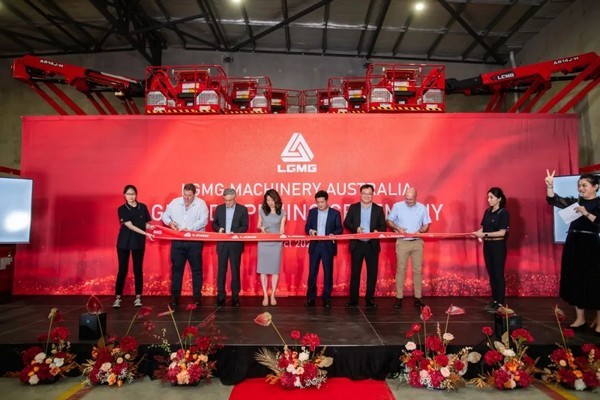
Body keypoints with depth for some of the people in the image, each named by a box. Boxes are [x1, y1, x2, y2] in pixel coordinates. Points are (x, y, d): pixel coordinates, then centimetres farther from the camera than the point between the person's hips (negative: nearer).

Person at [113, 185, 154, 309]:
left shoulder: (143, 207, 4)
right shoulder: (122, 209, -4)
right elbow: (130, 226, -14)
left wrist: (150, 227, -16)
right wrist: (145, 233, -23)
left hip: (139, 242, 2)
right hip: (124, 242, -2)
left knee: (138, 270, 5)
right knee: (122, 270, 2)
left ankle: (138, 297, 12)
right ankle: (118, 297, 10)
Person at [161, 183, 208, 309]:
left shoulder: (201, 204, -4)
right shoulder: (175, 202, 6)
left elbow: (203, 221, -13)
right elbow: (165, 215, 13)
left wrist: (189, 229, -24)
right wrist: (170, 222, -9)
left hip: (195, 241, -2)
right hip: (177, 241, 3)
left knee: (196, 269, 5)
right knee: (176, 268, 7)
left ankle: (197, 296, 15)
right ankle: (175, 297, 16)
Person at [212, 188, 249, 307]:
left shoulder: (242, 209, -1)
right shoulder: (219, 208, 7)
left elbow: (245, 226, -4)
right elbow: (214, 224, 10)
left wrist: (234, 232, -19)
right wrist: (219, 229, -12)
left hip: (236, 244, -2)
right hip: (222, 244, 2)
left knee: (235, 270, 5)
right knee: (221, 270, 6)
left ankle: (235, 296, 14)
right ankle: (220, 296, 15)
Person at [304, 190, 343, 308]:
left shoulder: (335, 213, 0)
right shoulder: (312, 211, 7)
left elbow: (340, 229, 0)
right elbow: (307, 227, 7)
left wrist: (333, 234, -20)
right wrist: (310, 231, -15)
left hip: (328, 246, -2)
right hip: (314, 245, 2)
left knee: (328, 273, 5)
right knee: (312, 272, 5)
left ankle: (327, 298, 16)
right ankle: (310, 298, 15)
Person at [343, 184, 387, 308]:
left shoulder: (378, 209, 5)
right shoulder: (353, 207, 5)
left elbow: (383, 227, 4)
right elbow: (346, 223, 2)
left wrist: (377, 231, -18)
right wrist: (355, 228, -16)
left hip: (372, 245, 1)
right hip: (357, 245, 0)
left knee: (372, 273, 5)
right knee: (355, 273, 5)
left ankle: (370, 299, 17)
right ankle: (353, 300, 14)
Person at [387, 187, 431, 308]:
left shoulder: (422, 208, 4)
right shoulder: (397, 206, -1)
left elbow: (426, 224, 9)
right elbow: (389, 221, 4)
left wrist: (420, 231, -11)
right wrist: (397, 228, -14)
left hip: (417, 242, 2)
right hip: (402, 242, -2)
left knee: (418, 270, 5)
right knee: (400, 270, -1)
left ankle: (418, 297, 13)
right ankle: (399, 298, 4)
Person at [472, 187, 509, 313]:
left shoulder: (503, 213, -11)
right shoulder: (488, 211, 9)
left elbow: (502, 232, -17)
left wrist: (484, 234, -23)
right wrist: (478, 233, -10)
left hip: (498, 246, -7)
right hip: (487, 245, 7)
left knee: (499, 274, -1)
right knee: (491, 274, 12)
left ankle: (500, 304, 7)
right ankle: (494, 300, 22)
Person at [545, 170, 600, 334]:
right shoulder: (575, 201, 10)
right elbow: (554, 200, -1)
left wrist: (586, 213, -24)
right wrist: (550, 186, -14)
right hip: (573, 245, 6)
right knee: (575, 281, 9)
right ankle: (580, 318, 19)